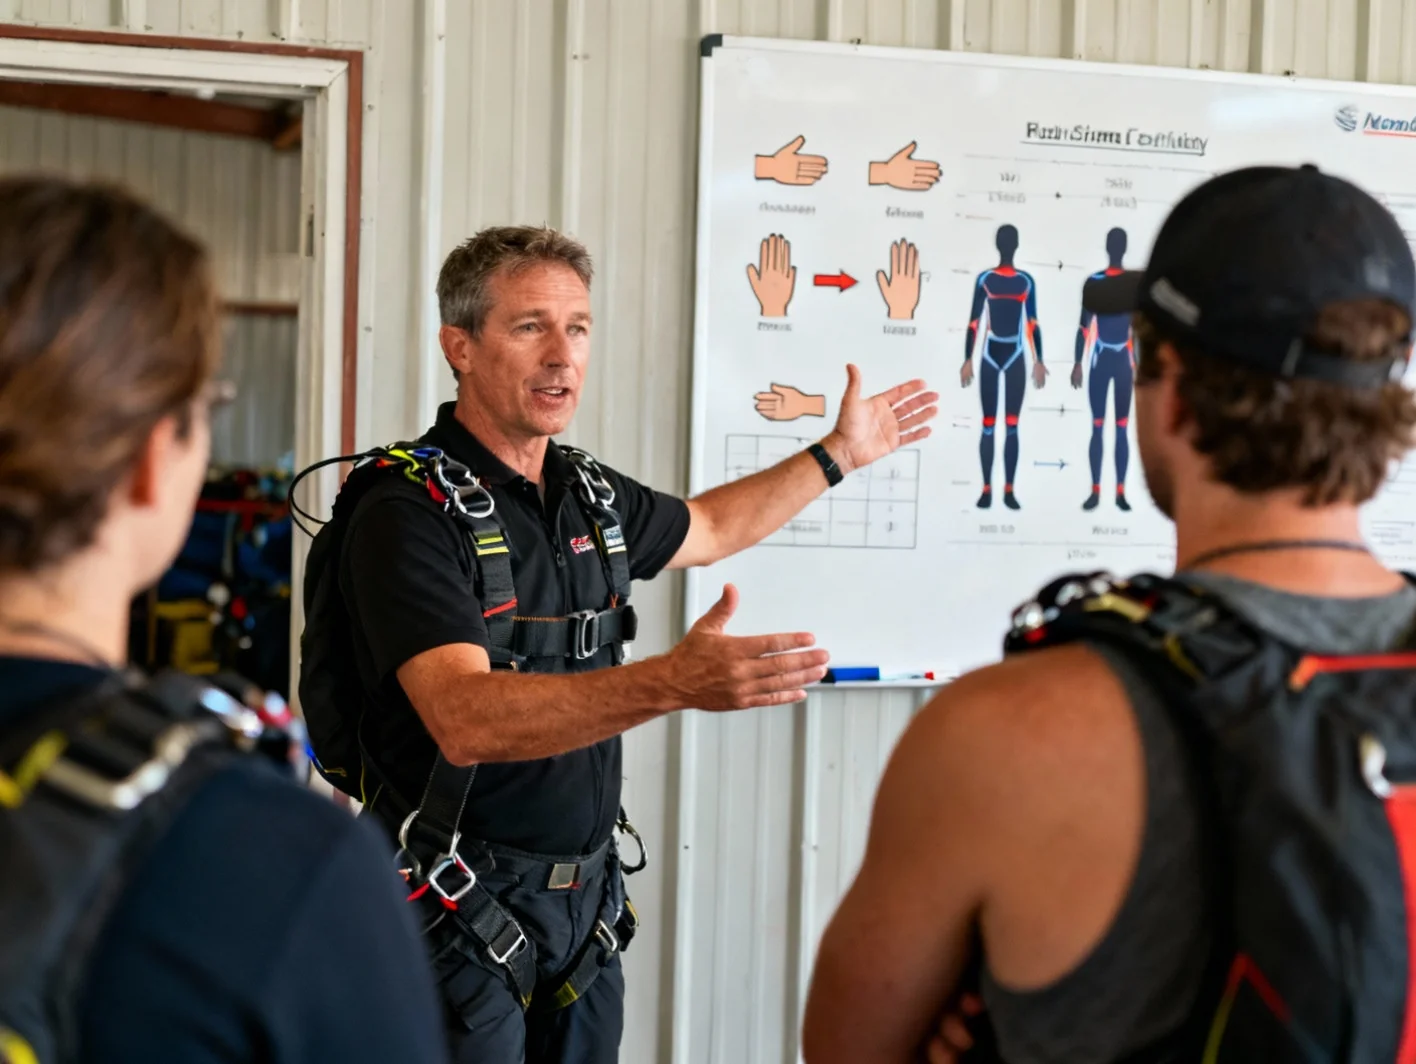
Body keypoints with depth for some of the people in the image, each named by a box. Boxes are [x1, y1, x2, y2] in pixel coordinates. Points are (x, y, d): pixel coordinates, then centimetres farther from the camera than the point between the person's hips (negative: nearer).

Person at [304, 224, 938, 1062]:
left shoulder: (589, 493, 6)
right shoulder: (406, 509, -18)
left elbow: (705, 529, 29)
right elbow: (467, 720, -31)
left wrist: (840, 455, 30)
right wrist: (675, 683, -41)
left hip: (586, 891, 7)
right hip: (460, 904, -7)